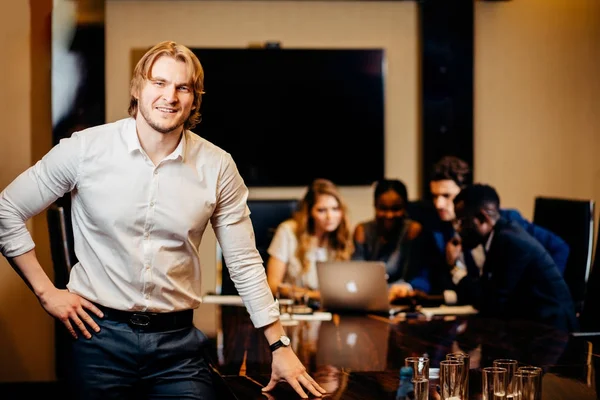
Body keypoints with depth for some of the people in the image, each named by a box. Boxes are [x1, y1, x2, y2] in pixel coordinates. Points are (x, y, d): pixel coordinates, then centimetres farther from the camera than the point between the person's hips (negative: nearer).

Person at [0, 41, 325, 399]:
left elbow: (245, 263, 4)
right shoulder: (84, 149, -7)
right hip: (101, 335, -1)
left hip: (178, 342, 1)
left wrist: (280, 345, 4)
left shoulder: (218, 167, -3)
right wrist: (46, 292, -2)